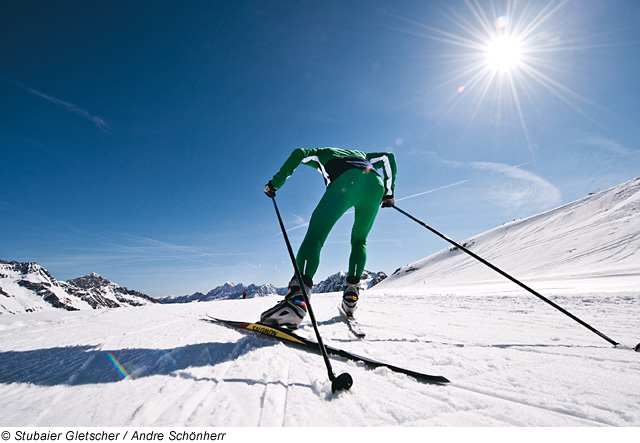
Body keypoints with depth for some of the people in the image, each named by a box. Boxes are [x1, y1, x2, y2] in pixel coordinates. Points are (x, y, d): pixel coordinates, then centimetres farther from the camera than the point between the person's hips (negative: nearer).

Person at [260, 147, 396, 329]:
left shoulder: (321, 153, 36)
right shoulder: (362, 154, 46)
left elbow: (299, 153, 17)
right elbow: (388, 156, 36)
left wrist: (275, 182, 19)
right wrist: (389, 192, 33)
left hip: (346, 181, -4)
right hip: (375, 184, 5)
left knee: (315, 234, -11)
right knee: (359, 241, 21)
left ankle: (297, 298, -32)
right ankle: (351, 294, 7)